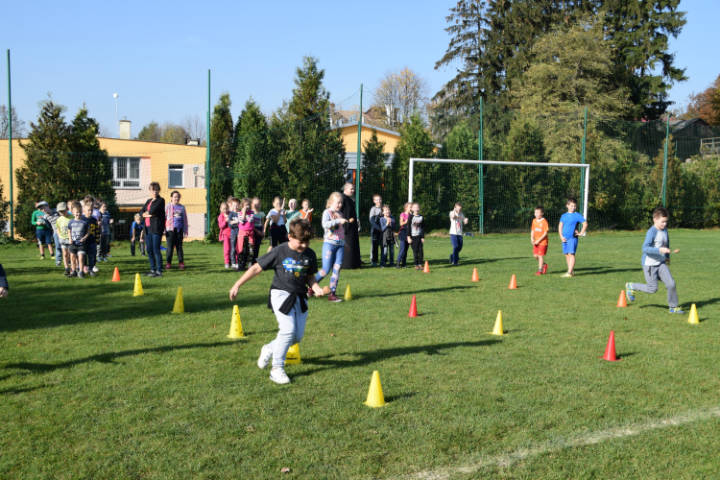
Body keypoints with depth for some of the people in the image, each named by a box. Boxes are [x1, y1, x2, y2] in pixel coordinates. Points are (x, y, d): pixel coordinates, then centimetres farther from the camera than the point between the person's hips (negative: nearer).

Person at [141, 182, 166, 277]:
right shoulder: (149, 201, 19)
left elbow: (152, 211, -17)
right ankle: (153, 269, 20)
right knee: (149, 250, 10)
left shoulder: (161, 200, -5)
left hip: (156, 228, -8)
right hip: (148, 228, 8)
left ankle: (159, 271, -7)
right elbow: (141, 211, 13)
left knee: (156, 250, -9)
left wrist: (146, 212, 3)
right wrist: (146, 214, -7)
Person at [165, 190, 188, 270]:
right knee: (170, 246, -3)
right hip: (170, 230, -2)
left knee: (179, 246, 7)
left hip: (179, 230, 2)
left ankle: (181, 263, 11)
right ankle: (168, 262, 4)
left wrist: (185, 231, 8)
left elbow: (185, 220, 12)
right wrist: (164, 230, -3)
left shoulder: (182, 207, 10)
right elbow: (164, 218, 3)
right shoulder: (168, 207, 3)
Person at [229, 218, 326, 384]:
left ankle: (269, 349, 29)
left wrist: (315, 287, -4)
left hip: (300, 297, 5)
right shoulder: (279, 252, -10)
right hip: (281, 294, -5)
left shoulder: (310, 254, 3)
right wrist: (237, 285, -6)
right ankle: (277, 368, -6)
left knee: (298, 336, 2)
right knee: (288, 329, -20)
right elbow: (257, 268, -5)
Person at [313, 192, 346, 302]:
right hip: (329, 243, -6)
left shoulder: (340, 213, 16)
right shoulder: (327, 212, -4)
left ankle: (332, 293, 2)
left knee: (337, 268, -1)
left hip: (340, 244, 6)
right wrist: (338, 220, -30)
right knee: (326, 270, -6)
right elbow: (325, 224, -24)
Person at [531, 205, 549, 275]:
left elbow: (545, 233, -15)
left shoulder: (544, 221, -13)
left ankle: (540, 270, 5)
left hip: (542, 242, -6)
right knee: (535, 255, 7)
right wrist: (532, 238, -2)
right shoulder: (534, 221, 7)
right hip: (536, 242, 6)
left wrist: (538, 240, -18)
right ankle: (544, 265, 30)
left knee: (540, 256, -4)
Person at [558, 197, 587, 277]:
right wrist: (561, 236, 0)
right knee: (567, 254, 8)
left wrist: (581, 233, -6)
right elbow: (560, 226, 12)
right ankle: (572, 271, 18)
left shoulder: (577, 215, -2)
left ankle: (569, 272, -15)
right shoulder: (564, 216, 11)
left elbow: (585, 224, -3)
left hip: (573, 238, -5)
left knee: (571, 254, -12)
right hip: (564, 238, 5)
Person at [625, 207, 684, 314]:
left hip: (661, 263, 7)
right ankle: (631, 287, 21)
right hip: (649, 264, -7)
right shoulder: (652, 232, -19)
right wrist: (660, 250, -36)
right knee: (652, 289, -2)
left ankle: (674, 307, 10)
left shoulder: (665, 230, 6)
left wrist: (667, 256, 22)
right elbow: (645, 248, -28)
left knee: (671, 284, -5)